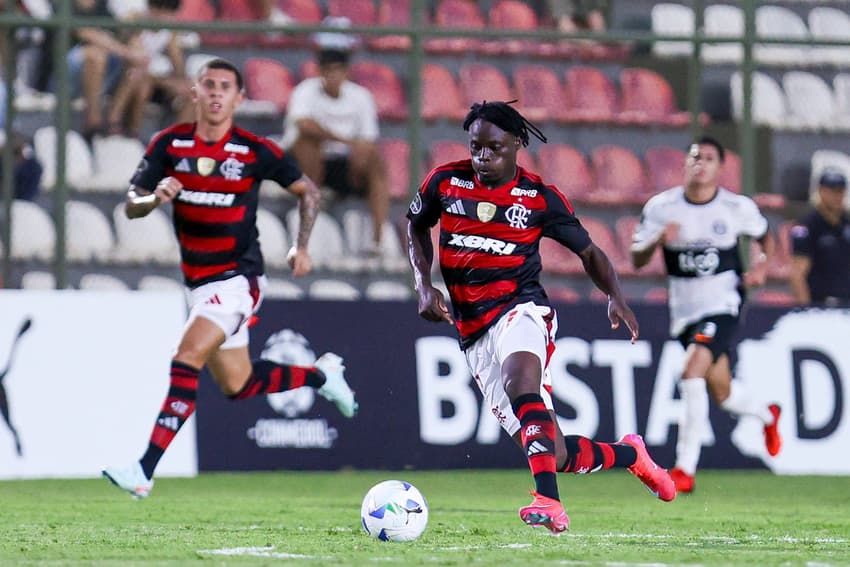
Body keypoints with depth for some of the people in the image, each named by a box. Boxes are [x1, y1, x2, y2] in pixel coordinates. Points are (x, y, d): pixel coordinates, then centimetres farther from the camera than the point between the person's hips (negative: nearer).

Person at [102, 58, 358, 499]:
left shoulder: (255, 152, -8)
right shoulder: (169, 144, 0)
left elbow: (307, 191, 7)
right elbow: (132, 206, 0)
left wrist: (301, 247, -4)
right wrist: (155, 198, -22)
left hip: (238, 279, -5)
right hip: (199, 283, 5)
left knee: (186, 362, -22)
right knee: (238, 385, 14)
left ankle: (145, 470, -25)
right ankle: (321, 375, 40)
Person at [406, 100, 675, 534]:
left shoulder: (540, 198, 0)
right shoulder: (446, 182, 5)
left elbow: (588, 252, 11)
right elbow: (416, 227, 24)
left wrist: (615, 297, -7)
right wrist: (424, 286, 8)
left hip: (521, 308, -3)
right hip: (473, 331, 3)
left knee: (520, 379, -40)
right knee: (555, 454, -1)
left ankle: (548, 500, -48)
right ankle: (627, 454, 29)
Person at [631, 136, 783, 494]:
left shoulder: (738, 208, -5)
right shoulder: (661, 207, -2)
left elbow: (764, 234, 15)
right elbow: (636, 260, -1)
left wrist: (761, 263, -4)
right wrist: (658, 240, -21)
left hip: (722, 304, -4)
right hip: (684, 311, 4)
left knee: (691, 374, -24)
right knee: (721, 393, 13)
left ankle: (685, 468, -18)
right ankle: (767, 416, 49)